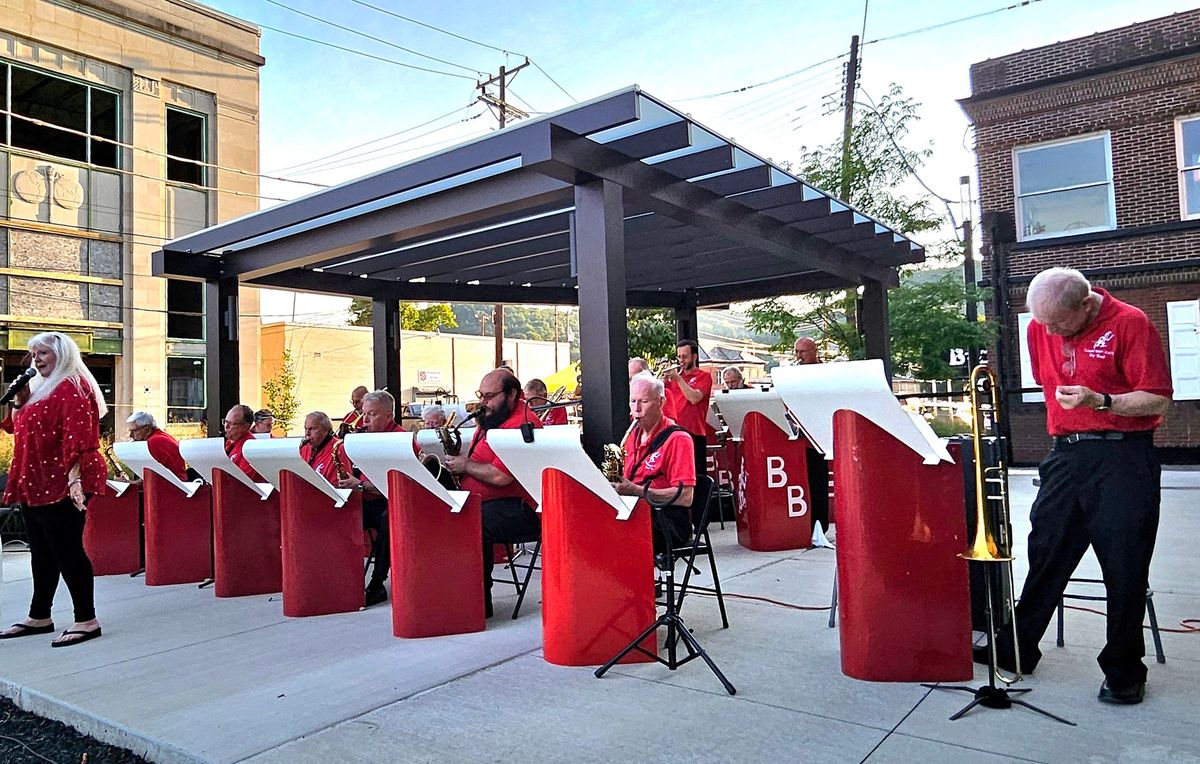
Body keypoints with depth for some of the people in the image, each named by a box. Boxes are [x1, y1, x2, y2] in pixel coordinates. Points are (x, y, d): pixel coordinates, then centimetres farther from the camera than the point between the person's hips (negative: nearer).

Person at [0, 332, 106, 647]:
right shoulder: (40, 388, 20)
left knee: (67, 550, -8)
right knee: (42, 552, 16)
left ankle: (86, 620, -3)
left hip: (60, 485, -10)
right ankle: (39, 617, 27)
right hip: (35, 483, 10)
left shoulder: (72, 387, -11)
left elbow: (78, 437, -21)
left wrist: (74, 478, -28)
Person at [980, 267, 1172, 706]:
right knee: (1044, 555, 10)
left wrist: (1101, 401, -26)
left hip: (1123, 458, -5)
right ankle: (1017, 649, 20)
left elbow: (1158, 400, -12)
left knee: (1125, 570, 1)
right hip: (1066, 454, 5)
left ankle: (1124, 671, 16)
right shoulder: (1040, 328, 7)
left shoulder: (1130, 324, -10)